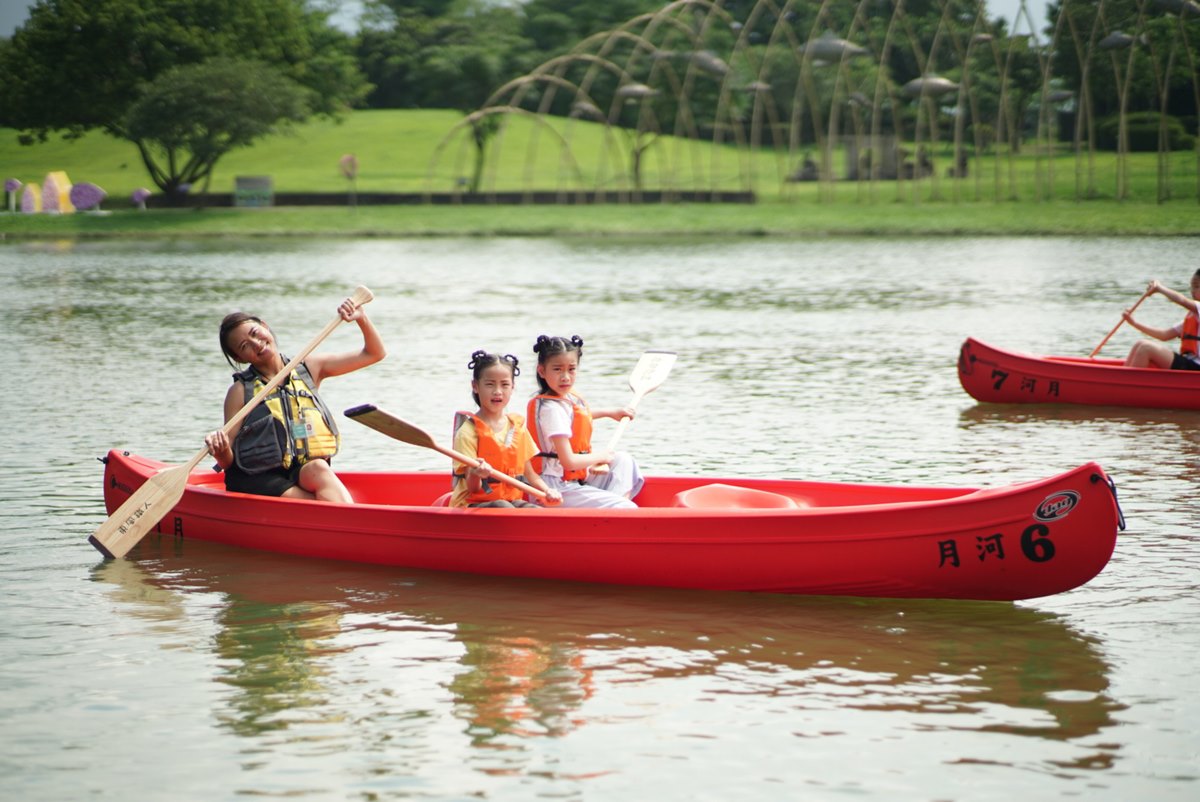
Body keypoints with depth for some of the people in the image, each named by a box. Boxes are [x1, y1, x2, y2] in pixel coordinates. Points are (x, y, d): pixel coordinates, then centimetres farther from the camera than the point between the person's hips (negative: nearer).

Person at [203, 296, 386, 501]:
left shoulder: (308, 368, 12)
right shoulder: (240, 391, 1)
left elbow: (374, 354, 15)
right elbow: (228, 463, 0)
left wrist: (362, 319, -2)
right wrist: (221, 452, -23)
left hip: (304, 476, 3)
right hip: (257, 482, -3)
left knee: (318, 469, -34)